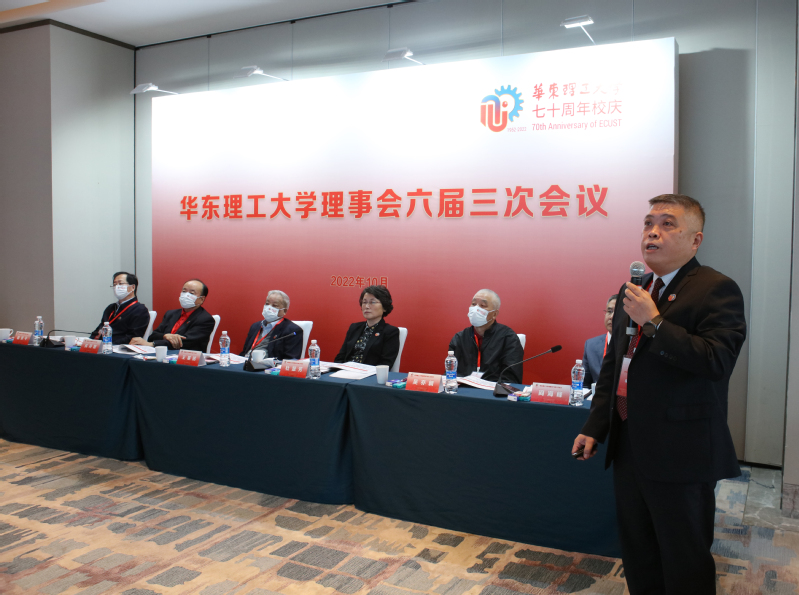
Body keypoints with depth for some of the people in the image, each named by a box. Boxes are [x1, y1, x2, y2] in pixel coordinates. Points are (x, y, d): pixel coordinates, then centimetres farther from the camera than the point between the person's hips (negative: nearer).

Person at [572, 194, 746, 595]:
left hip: (680, 456, -7)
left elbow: (718, 361, -25)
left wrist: (653, 322, -24)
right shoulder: (634, 290, 12)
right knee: (638, 556, 20)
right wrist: (595, 426, 14)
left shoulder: (716, 290, -11)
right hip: (629, 448, 7)